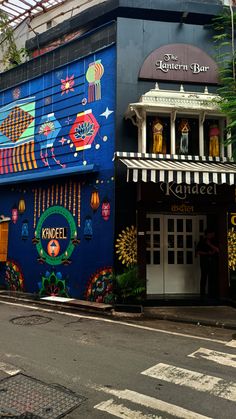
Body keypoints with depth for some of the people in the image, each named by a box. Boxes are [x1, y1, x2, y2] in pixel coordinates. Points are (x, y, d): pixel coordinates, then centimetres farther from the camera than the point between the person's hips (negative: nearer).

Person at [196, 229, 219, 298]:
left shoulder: (214, 242, 14)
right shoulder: (202, 242, 8)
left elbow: (218, 250, 0)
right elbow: (198, 252, 3)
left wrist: (210, 244, -7)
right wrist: (207, 253, -9)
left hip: (213, 261, 2)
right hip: (204, 261, -2)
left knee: (213, 277, -5)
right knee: (204, 277, -6)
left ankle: (212, 293, -1)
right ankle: (202, 293, -3)